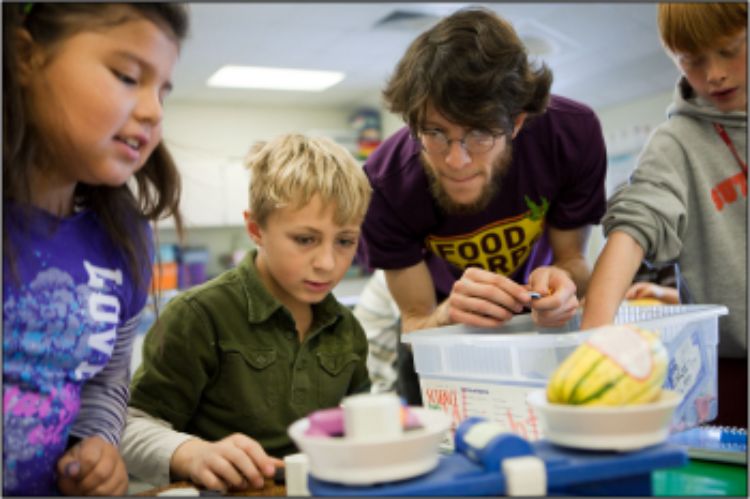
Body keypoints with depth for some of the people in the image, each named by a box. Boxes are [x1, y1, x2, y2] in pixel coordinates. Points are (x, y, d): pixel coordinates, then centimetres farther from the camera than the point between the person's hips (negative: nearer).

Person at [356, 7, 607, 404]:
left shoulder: (572, 133, -30)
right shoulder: (386, 184, -33)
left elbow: (572, 258, -15)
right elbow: (416, 322, -23)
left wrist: (561, 283, -39)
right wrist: (450, 314, -47)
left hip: (541, 326, 1)